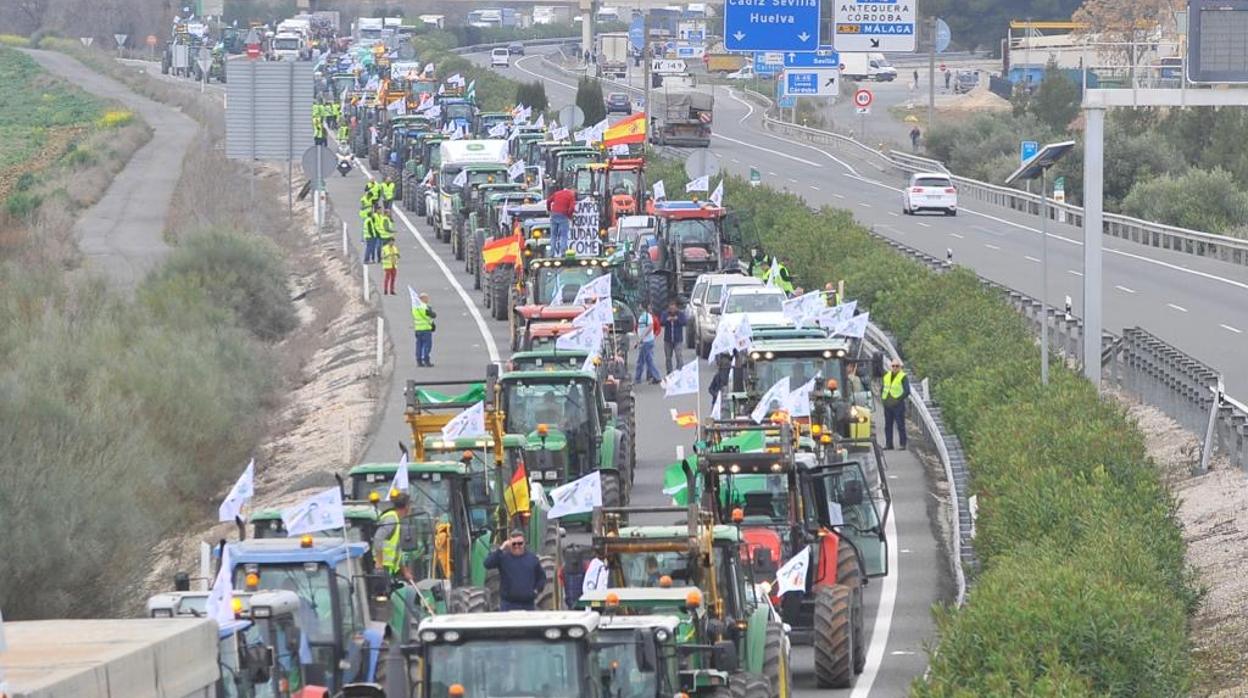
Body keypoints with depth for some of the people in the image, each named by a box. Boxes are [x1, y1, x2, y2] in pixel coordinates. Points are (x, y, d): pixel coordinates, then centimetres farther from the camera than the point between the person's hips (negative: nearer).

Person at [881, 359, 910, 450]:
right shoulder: (886, 376, 12)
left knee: (900, 425, -4)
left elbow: (907, 391, -9)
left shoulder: (903, 377, -5)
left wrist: (899, 399, -14)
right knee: (888, 425, 8)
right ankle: (888, 444, 14)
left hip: (898, 405, -6)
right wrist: (882, 397, 7)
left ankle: (902, 444, 0)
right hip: (887, 405, 6)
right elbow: (882, 389, 23)